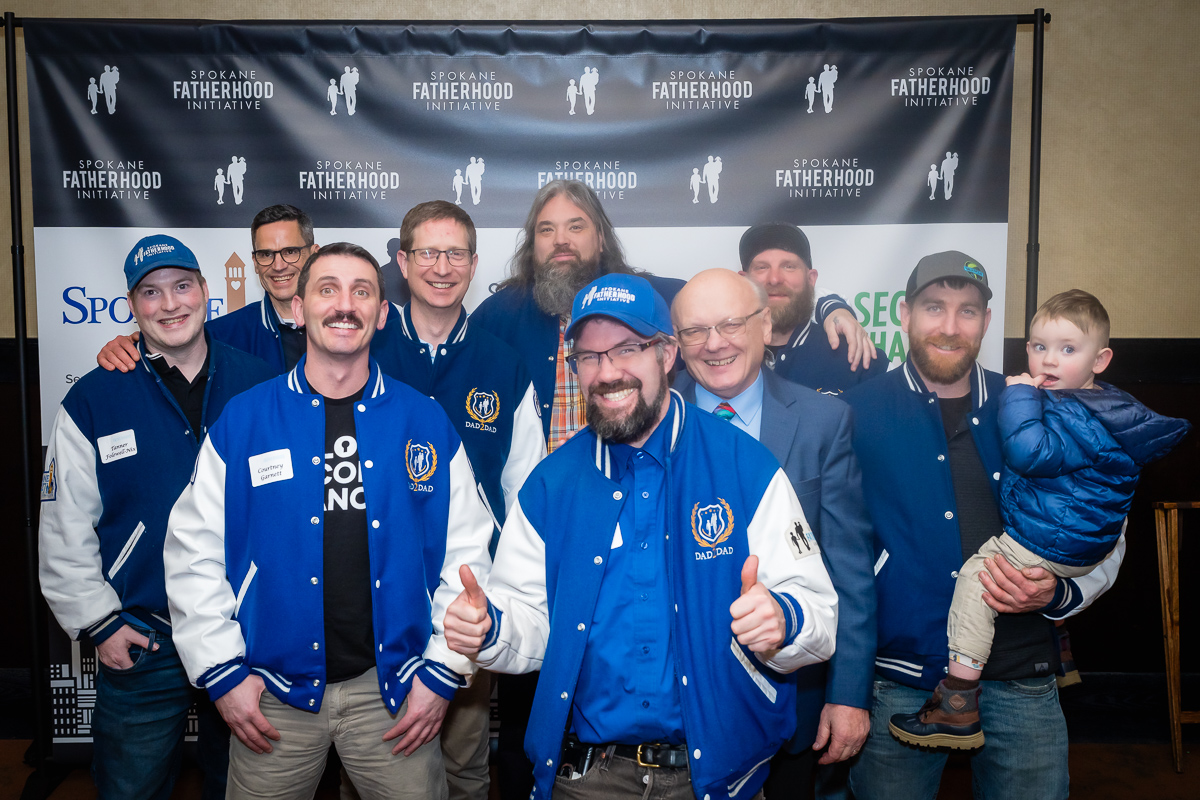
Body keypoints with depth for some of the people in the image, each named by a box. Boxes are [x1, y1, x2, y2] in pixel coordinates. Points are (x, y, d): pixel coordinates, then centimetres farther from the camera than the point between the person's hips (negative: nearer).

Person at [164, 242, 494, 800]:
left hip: (393, 691, 1)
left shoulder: (426, 422, -2)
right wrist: (223, 670, -4)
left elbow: (466, 553, 0)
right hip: (274, 694, 0)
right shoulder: (242, 421, -3)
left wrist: (442, 671, -3)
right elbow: (193, 552, 0)